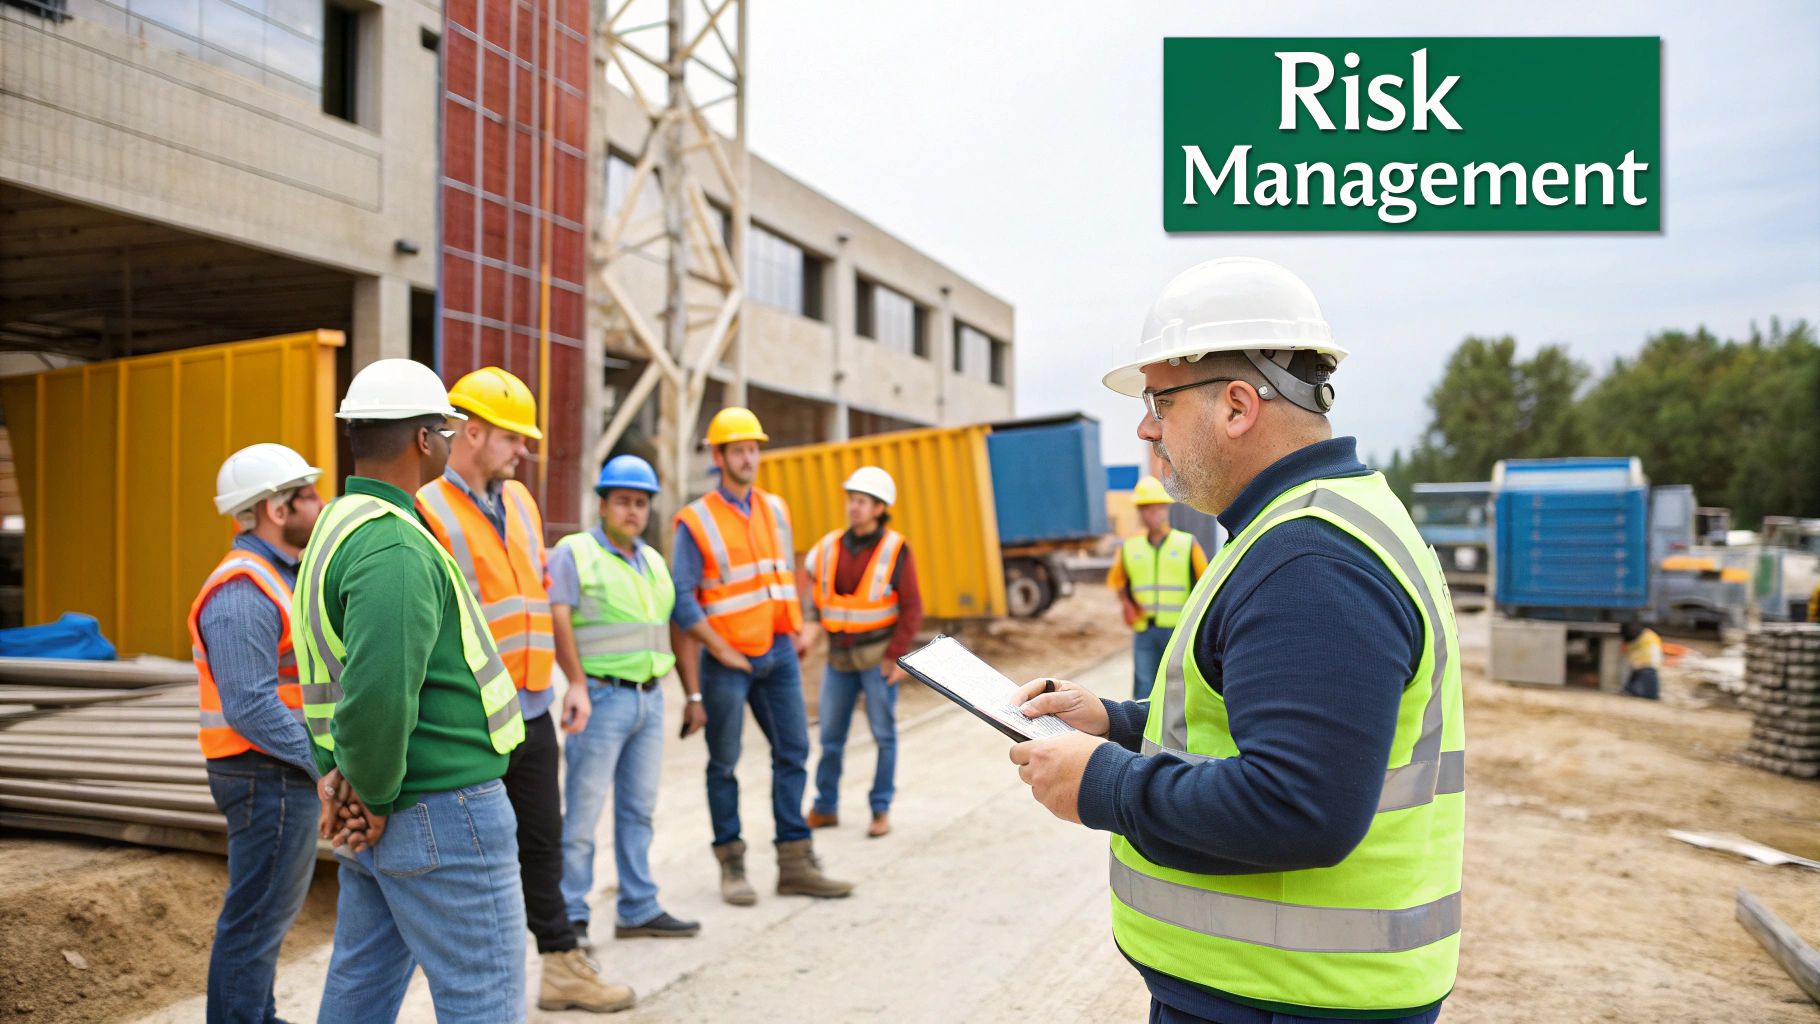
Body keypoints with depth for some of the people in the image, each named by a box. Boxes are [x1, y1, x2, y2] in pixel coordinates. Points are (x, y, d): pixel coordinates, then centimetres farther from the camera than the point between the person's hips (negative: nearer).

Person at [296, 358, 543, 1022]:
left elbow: (340, 671, 17)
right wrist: (376, 797, -17)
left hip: (386, 821, 10)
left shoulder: (338, 526, 12)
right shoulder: (394, 550, -22)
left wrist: (336, 771, 9)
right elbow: (378, 699, -33)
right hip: (444, 813, -10)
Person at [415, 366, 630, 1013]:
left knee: (542, 843, 17)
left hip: (533, 712, 7)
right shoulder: (429, 512, -12)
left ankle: (562, 966, 30)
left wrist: (573, 681, 16)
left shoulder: (520, 500, 11)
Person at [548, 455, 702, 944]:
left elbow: (675, 628, 19)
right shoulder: (573, 553, -4)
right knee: (583, 810, -3)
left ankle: (638, 910, 20)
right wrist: (578, 686, -23)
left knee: (638, 809, 12)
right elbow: (558, 622, -14)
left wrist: (693, 694, 16)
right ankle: (570, 916, 7)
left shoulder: (654, 561, 16)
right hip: (604, 697, -7)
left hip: (650, 697, 7)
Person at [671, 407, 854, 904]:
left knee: (793, 752, 4)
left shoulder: (776, 509, 11)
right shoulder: (696, 521, -7)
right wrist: (721, 651, -12)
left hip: (778, 654, 5)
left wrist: (792, 633, 10)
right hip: (728, 660, -5)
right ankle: (732, 866, 15)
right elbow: (682, 599, -12)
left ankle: (796, 863, 12)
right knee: (724, 764, 4)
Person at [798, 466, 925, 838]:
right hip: (839, 657, 4)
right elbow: (814, 596, 13)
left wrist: (897, 655, -12)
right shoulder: (829, 547, 2)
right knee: (831, 737, 9)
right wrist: (809, 629, -3)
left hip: (878, 656, -3)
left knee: (884, 735, 5)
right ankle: (825, 808, 22)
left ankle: (881, 810, 16)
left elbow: (912, 608, -7)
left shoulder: (895, 550, -8)